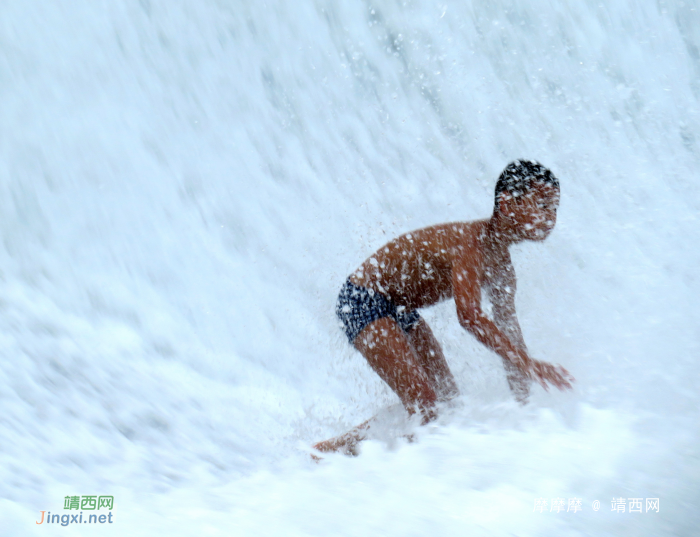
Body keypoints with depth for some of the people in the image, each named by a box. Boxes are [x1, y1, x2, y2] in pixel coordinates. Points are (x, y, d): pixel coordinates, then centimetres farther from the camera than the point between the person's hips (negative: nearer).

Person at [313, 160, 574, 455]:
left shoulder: (501, 262, 0)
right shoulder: (470, 241, -29)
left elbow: (508, 330, 8)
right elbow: (469, 316, -42)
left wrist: (523, 403, 7)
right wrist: (528, 362, -45)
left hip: (401, 310, 10)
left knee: (449, 400, 11)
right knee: (422, 403, -16)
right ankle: (332, 449, -2)